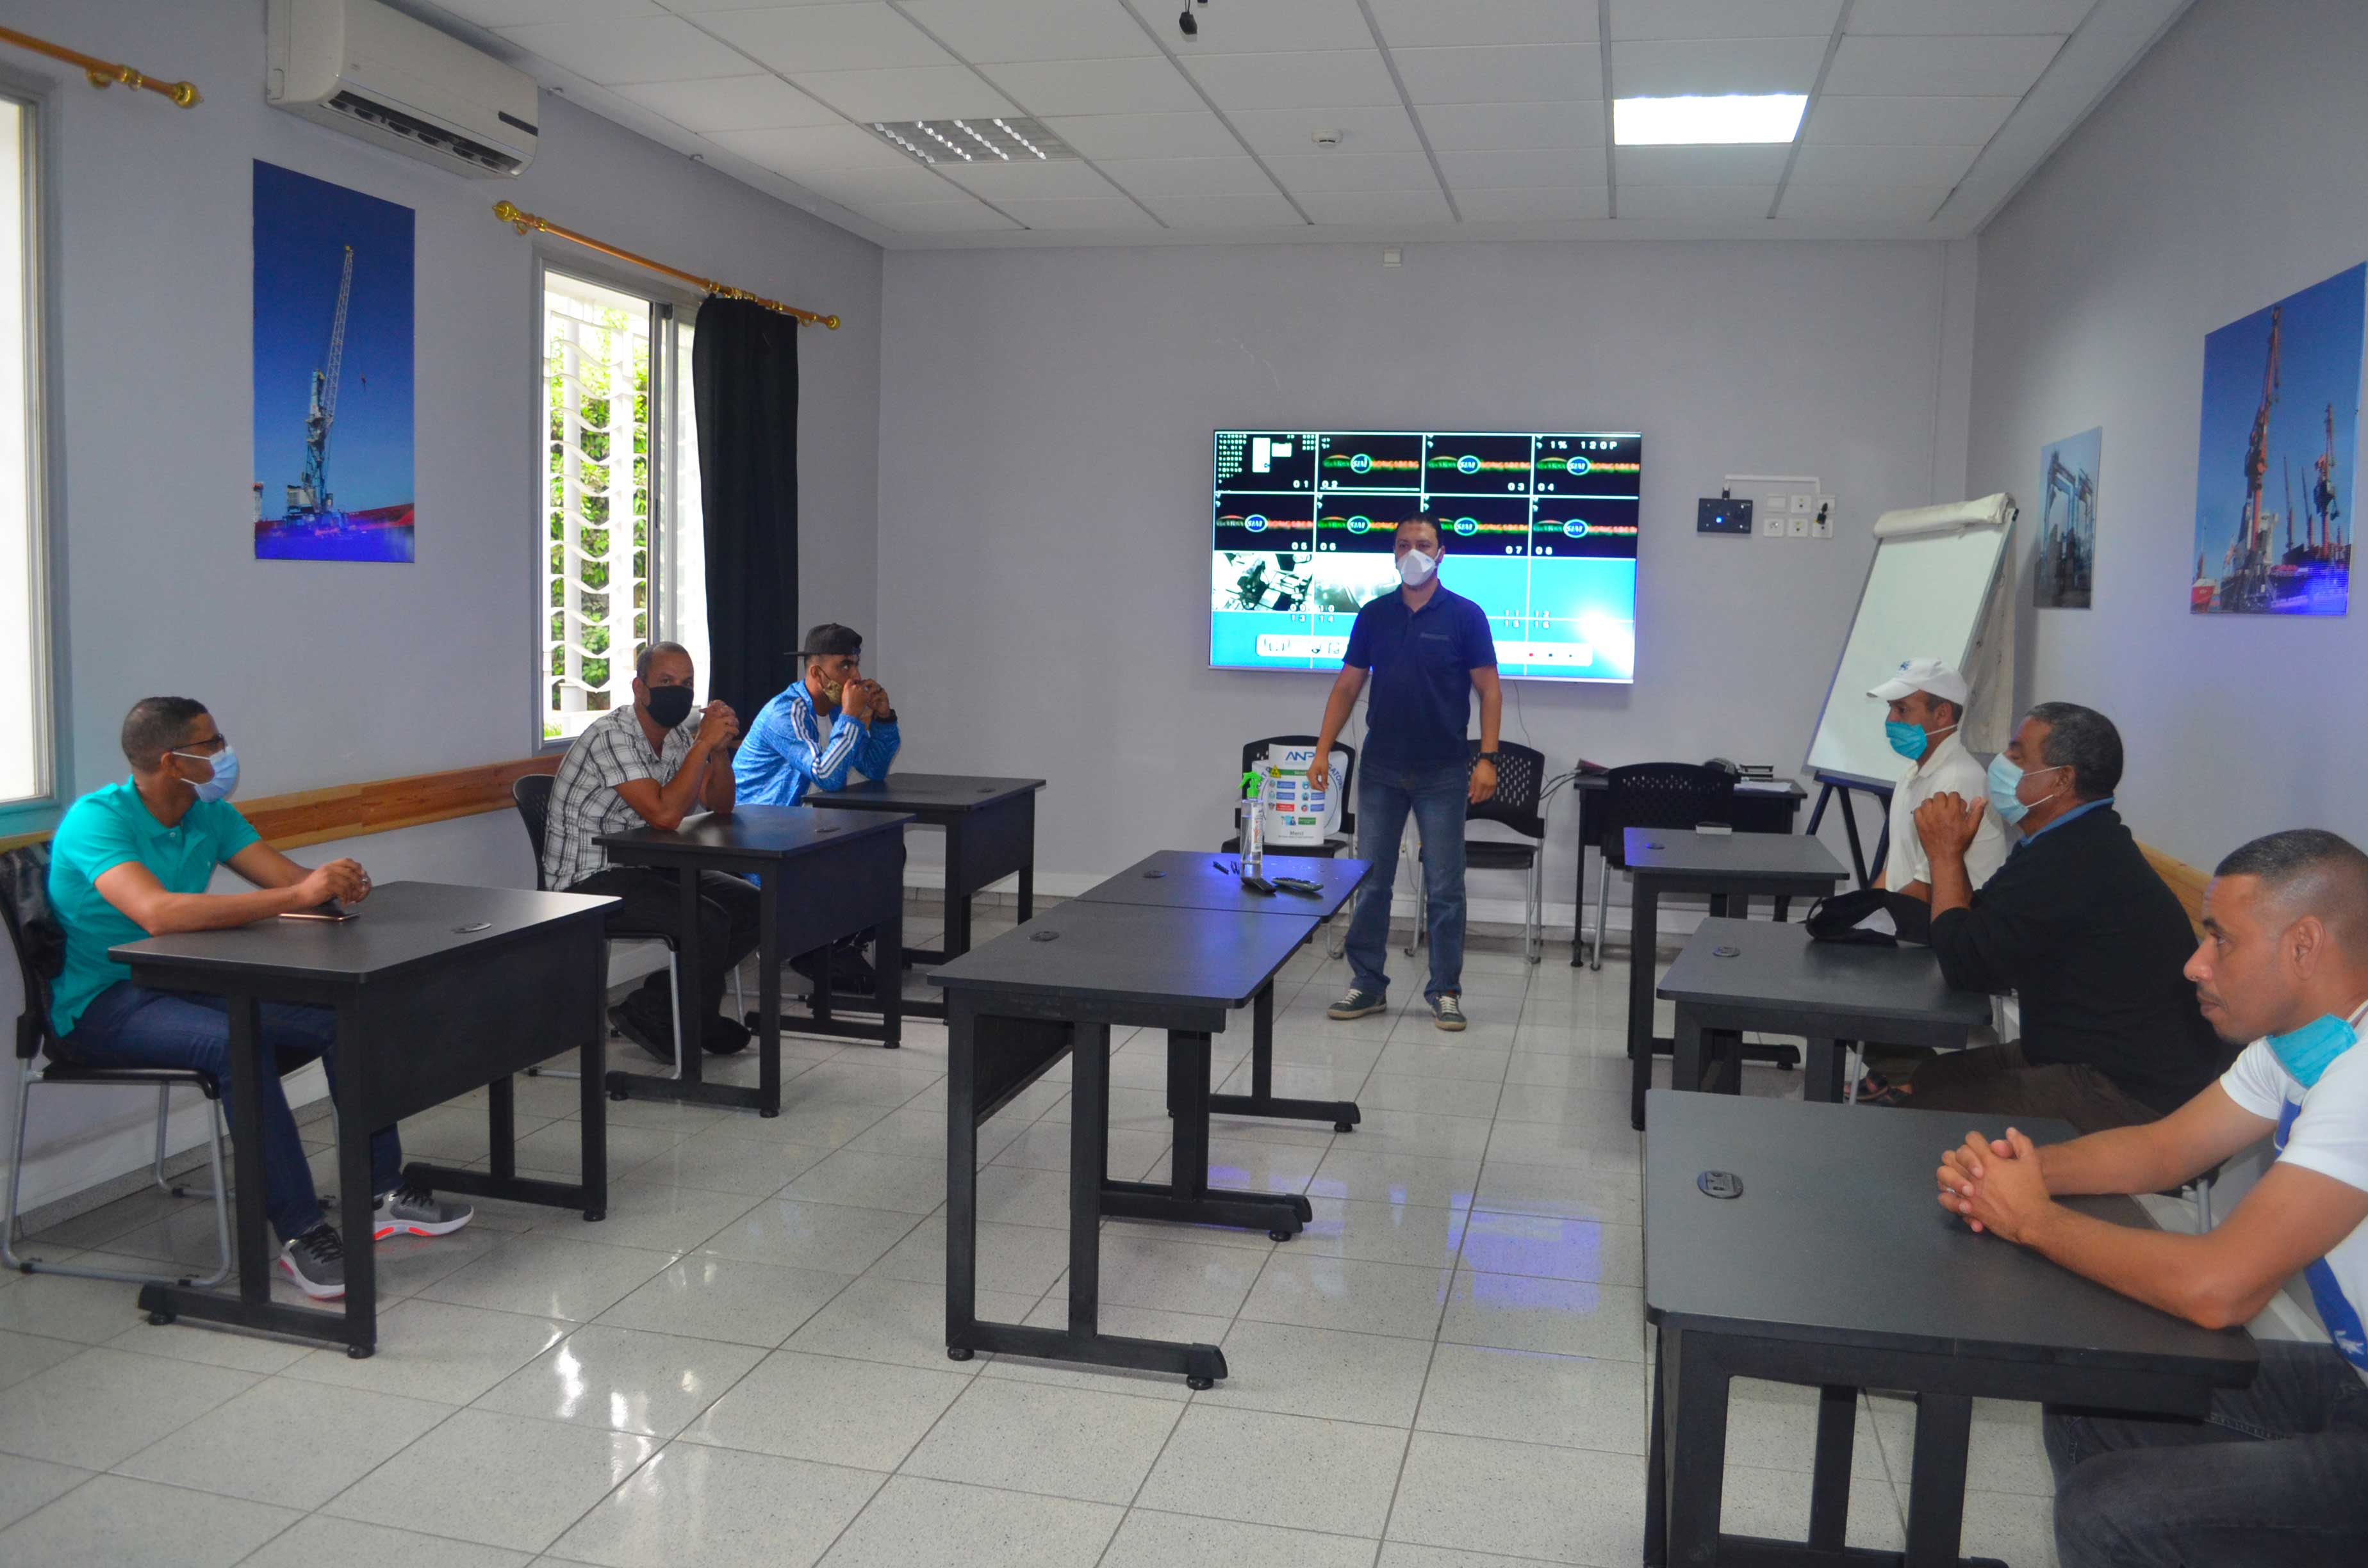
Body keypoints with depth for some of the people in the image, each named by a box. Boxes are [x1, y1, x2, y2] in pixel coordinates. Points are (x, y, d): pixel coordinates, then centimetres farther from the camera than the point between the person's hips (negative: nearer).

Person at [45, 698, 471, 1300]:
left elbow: (295, 880, 1)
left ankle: (382, 1194, -2)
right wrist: (296, 896, -39)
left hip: (186, 984, 8)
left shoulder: (210, 815, 6)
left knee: (346, 1014, -10)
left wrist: (339, 884, -25)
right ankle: (301, 1237, -31)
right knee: (236, 1042, -36)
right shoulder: (97, 820, -19)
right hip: (103, 1005, -8)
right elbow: (158, 913, -36)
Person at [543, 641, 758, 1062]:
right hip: (589, 882, -9)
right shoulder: (612, 735, -20)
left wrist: (720, 749, -11)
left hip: (644, 868, 9)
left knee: (751, 907, -4)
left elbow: (720, 807, 6)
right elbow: (664, 814, -29)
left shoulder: (679, 733, 7)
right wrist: (704, 743, -26)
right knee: (708, 922, -25)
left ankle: (654, 1007, 3)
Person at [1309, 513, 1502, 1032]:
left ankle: (1445, 991, 13)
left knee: (1445, 888, 3)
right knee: (1370, 882, 6)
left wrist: (1487, 758, -13)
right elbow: (1347, 685, 7)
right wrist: (1323, 749, -1)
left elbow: (1489, 689, -4)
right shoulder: (1373, 615, 5)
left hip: (1443, 773, -3)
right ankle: (1367, 984, 17)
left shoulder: (1465, 616, -4)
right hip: (1381, 770, 3)